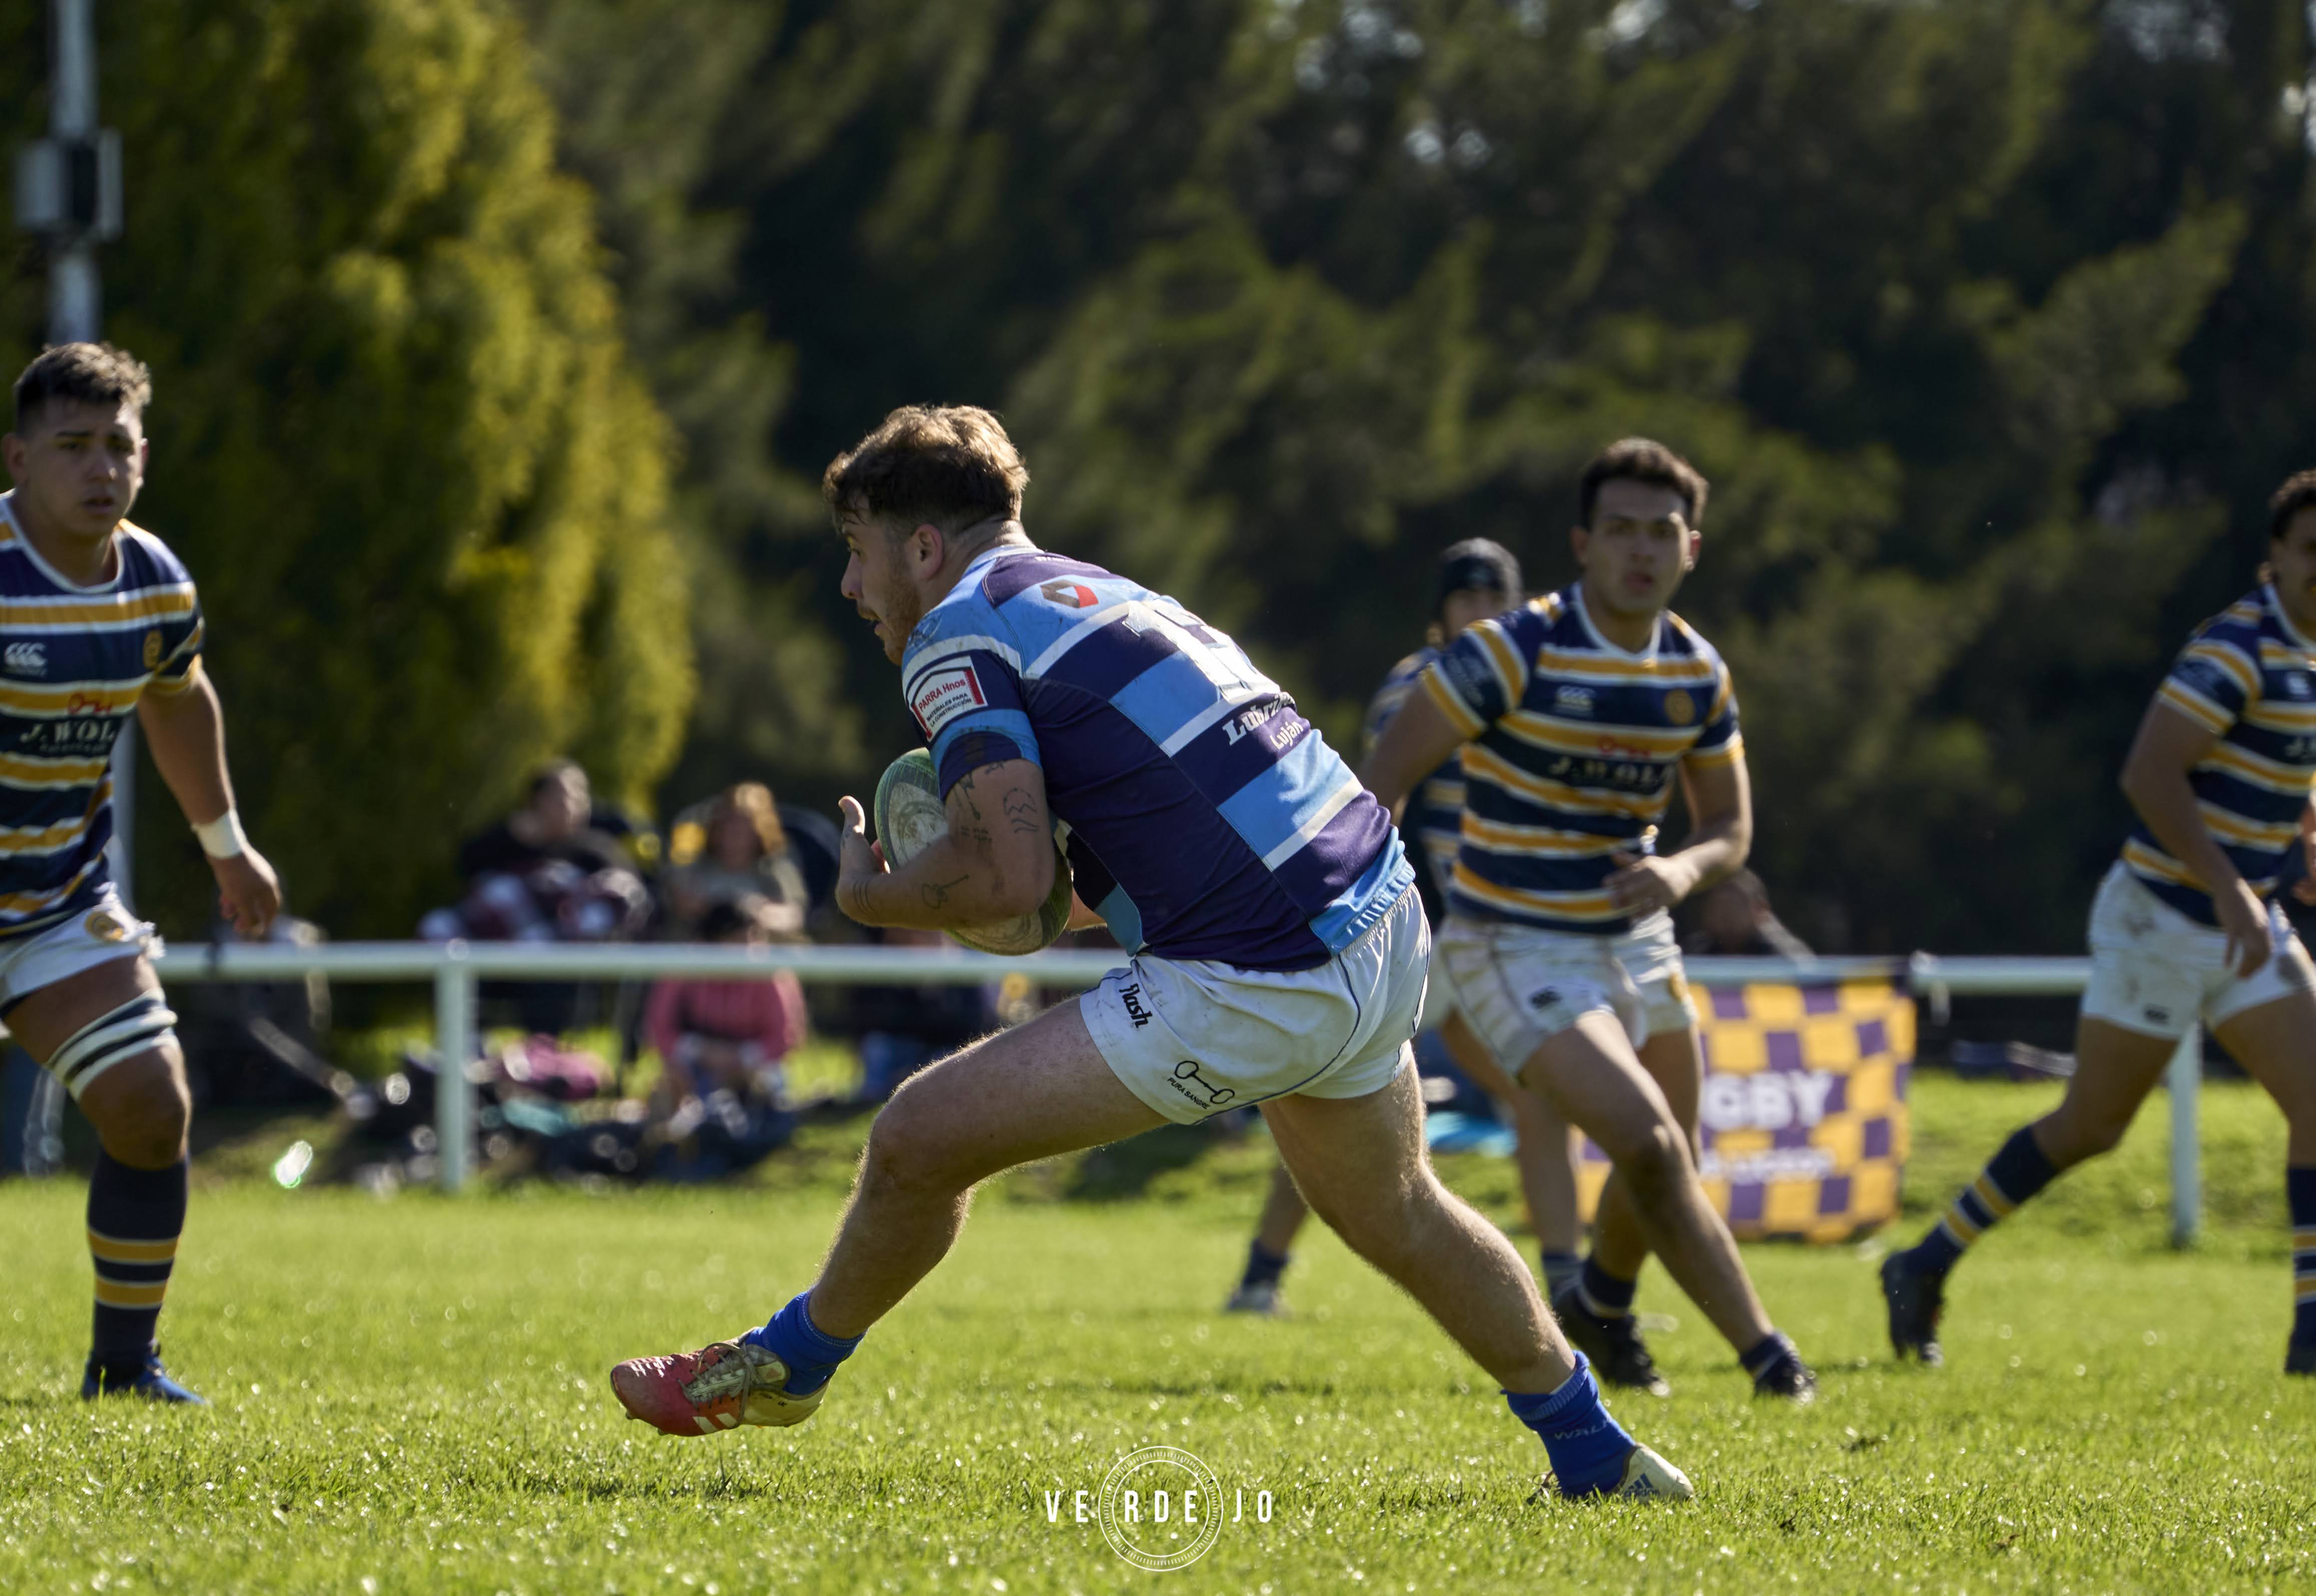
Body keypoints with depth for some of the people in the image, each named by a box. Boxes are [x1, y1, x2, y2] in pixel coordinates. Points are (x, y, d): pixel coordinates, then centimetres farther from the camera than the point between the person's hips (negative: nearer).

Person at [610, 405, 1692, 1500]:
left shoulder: (958, 634, -5)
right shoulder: (1104, 597, 22)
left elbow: (1008, 877, -17)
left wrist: (866, 894, 2)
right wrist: (1080, 905, 18)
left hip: (1258, 987, -9)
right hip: (1382, 926, 9)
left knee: (920, 1139, 1)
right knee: (1394, 1214, 31)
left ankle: (787, 1367, 21)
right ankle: (1595, 1456, 39)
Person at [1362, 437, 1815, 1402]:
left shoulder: (1696, 674, -1)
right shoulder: (1514, 652, -20)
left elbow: (1731, 825, 8)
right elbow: (1384, 779, -16)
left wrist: (1682, 870, -16)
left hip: (1634, 941, 7)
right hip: (1516, 950, -7)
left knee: (1670, 1161, 18)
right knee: (1650, 1146, -21)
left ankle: (1601, 1306, 49)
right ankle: (1765, 1355, -11)